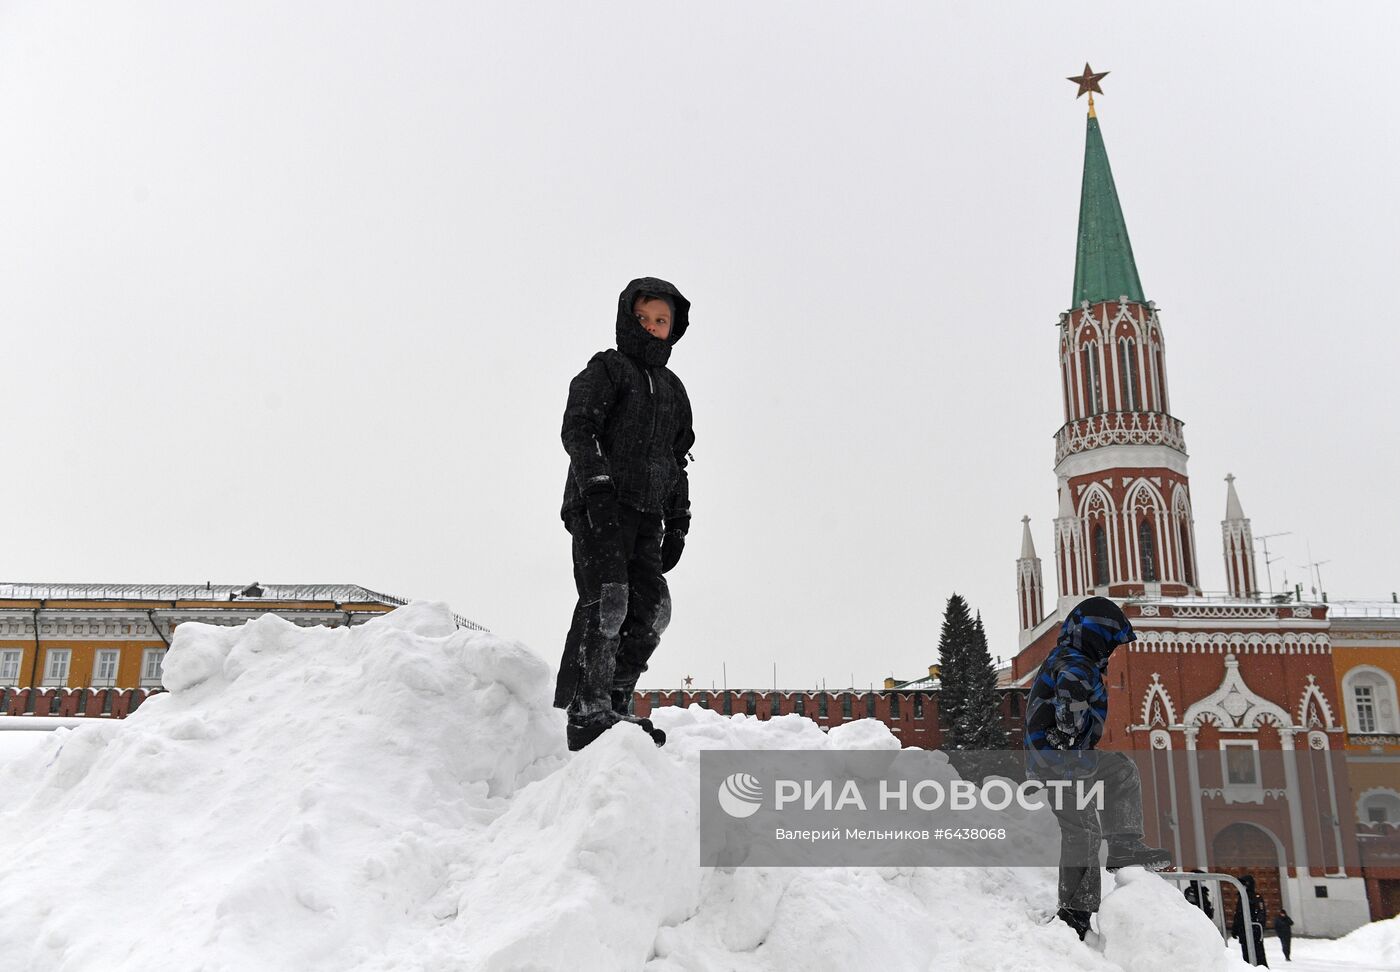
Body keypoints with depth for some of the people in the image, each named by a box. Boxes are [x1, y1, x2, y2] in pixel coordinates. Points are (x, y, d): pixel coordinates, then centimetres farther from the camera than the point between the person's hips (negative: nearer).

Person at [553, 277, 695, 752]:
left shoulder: (673, 390, 25)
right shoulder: (605, 370, 5)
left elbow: (677, 460, 28)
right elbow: (577, 429, -9)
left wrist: (677, 523, 19)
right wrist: (598, 484, -23)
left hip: (644, 518, 7)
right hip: (599, 510, -7)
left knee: (652, 609, -2)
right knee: (606, 601, -18)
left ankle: (615, 701, 6)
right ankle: (586, 710, -20)